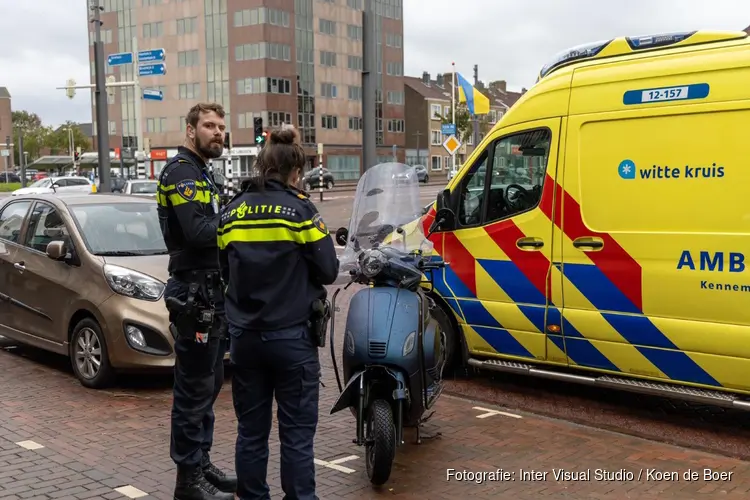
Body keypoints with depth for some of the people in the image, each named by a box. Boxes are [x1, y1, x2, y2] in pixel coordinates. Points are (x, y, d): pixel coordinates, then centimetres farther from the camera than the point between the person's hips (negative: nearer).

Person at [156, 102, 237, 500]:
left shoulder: (201, 173, 20)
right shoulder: (181, 171, -12)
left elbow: (211, 227, 13)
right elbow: (198, 231, -25)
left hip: (212, 292, 10)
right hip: (194, 293, -10)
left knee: (208, 386, 17)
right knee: (194, 390, -4)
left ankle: (202, 464, 28)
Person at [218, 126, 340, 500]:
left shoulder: (231, 211, 5)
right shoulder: (299, 208, -9)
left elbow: (226, 271, 10)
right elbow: (327, 270, -7)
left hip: (244, 336, 5)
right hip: (291, 336, -5)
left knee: (251, 431, 13)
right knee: (297, 434, 3)